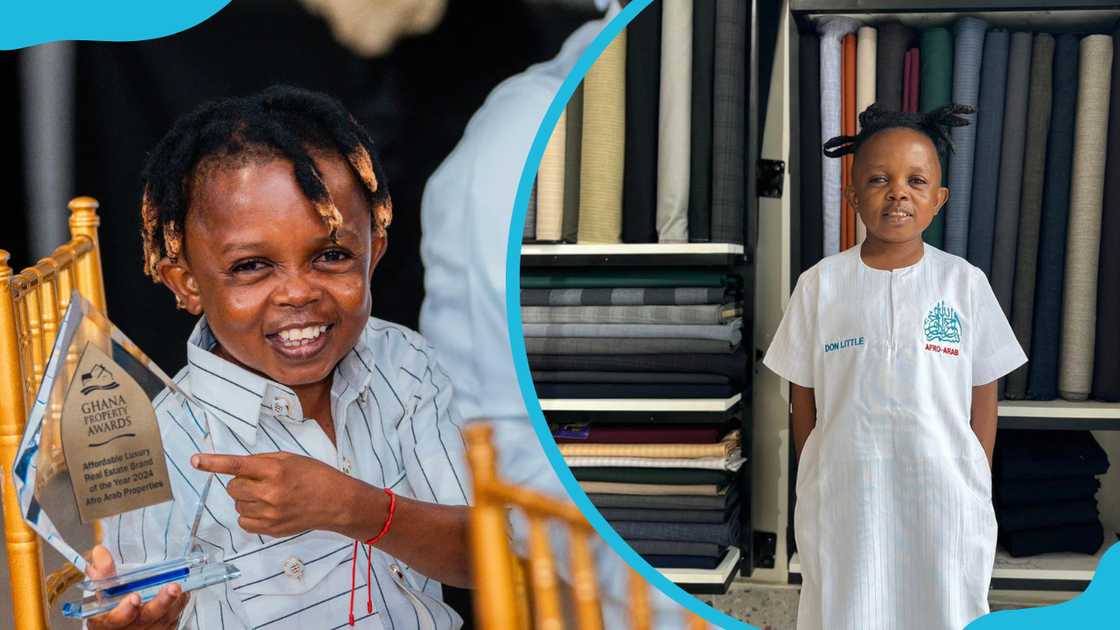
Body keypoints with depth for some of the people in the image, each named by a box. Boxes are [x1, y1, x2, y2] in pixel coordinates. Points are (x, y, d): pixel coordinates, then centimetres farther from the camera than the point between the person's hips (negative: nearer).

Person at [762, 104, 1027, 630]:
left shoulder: (965, 283, -3)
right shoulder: (820, 284, -4)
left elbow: (982, 398, 3)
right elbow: (804, 398, 3)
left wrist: (975, 488, 4)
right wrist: (812, 487, 6)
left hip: (943, 494, 0)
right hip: (845, 493, 0)